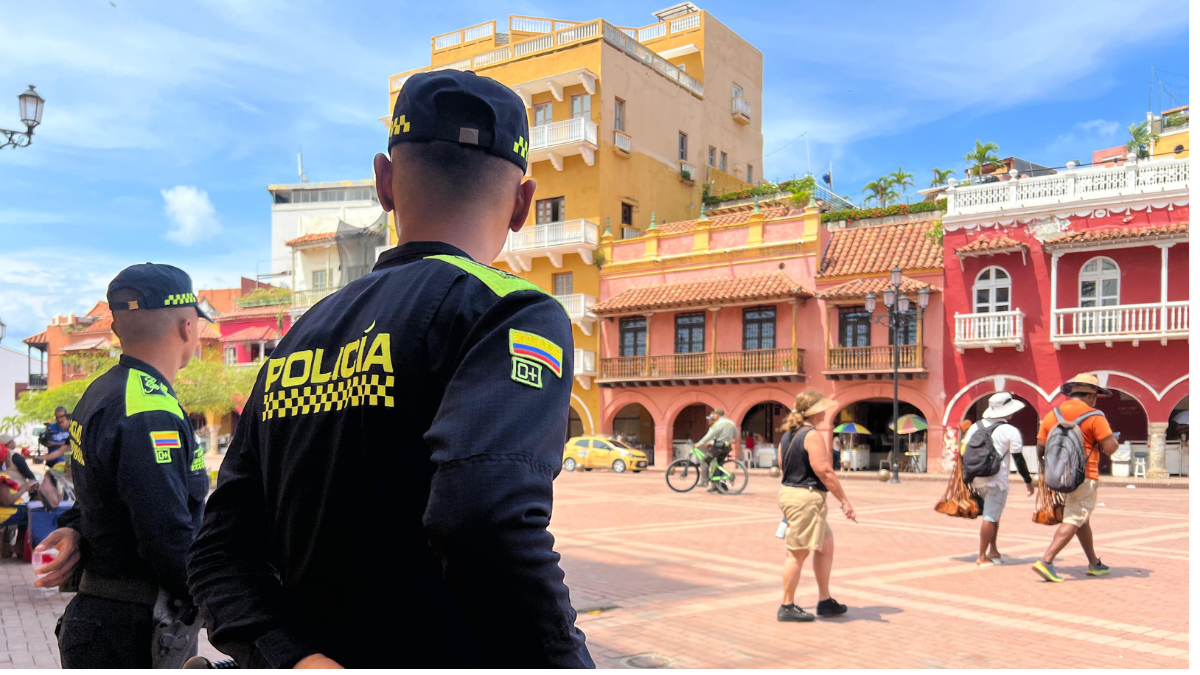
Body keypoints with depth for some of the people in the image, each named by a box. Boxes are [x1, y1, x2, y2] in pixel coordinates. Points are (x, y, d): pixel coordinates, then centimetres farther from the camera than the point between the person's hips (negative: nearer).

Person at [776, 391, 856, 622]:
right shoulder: (812, 436, -16)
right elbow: (824, 471, -20)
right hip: (806, 498, -10)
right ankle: (787, 607, 4)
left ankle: (825, 601, 23)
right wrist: (844, 501, -15)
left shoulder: (788, 434, 13)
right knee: (798, 552, -3)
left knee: (826, 544, 17)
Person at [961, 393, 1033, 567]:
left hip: (976, 479, 6)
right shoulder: (1011, 431, -6)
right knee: (990, 518, -1)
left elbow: (965, 452, 11)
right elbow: (1019, 459, -4)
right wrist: (1028, 481, 6)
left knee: (994, 514, 22)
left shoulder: (975, 427, 10)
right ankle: (982, 557, 2)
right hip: (996, 481, -6)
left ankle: (993, 551, 23)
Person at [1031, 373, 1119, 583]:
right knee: (1073, 522, -7)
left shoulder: (1051, 415, 7)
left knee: (1082, 520, 20)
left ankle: (1094, 564, 31)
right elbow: (1110, 448, -11)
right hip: (1083, 477, -7)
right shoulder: (1094, 417, -9)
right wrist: (1113, 437, 10)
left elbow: (1040, 447, 6)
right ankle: (1046, 561, -19)